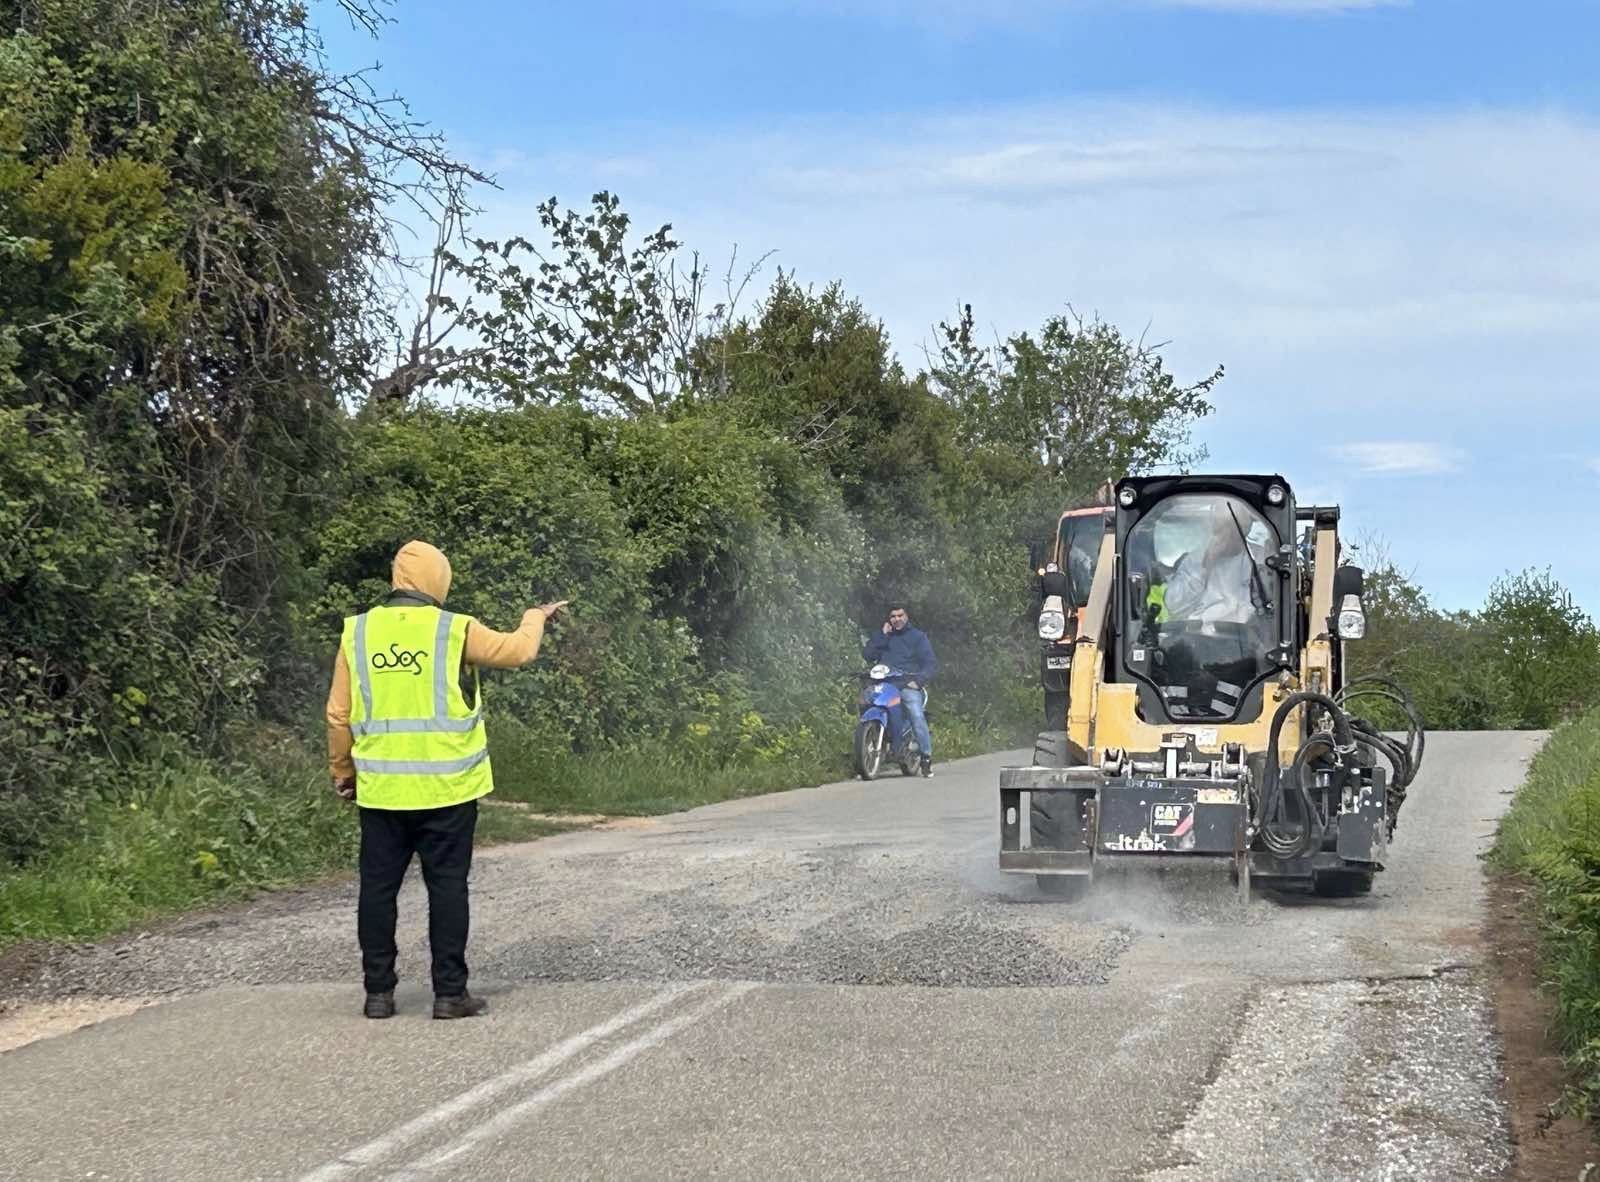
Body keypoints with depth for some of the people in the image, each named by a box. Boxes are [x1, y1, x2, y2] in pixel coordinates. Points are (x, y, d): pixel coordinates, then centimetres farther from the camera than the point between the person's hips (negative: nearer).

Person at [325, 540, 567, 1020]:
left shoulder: (357, 632, 1)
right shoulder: (455, 631, -7)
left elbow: (339, 715, 4)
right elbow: (517, 650, 7)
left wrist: (342, 770, 16)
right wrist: (535, 618, 28)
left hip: (380, 788, 2)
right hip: (445, 788, -2)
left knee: (378, 887, 9)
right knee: (447, 886, 5)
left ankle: (379, 992, 12)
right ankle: (450, 992, 6)